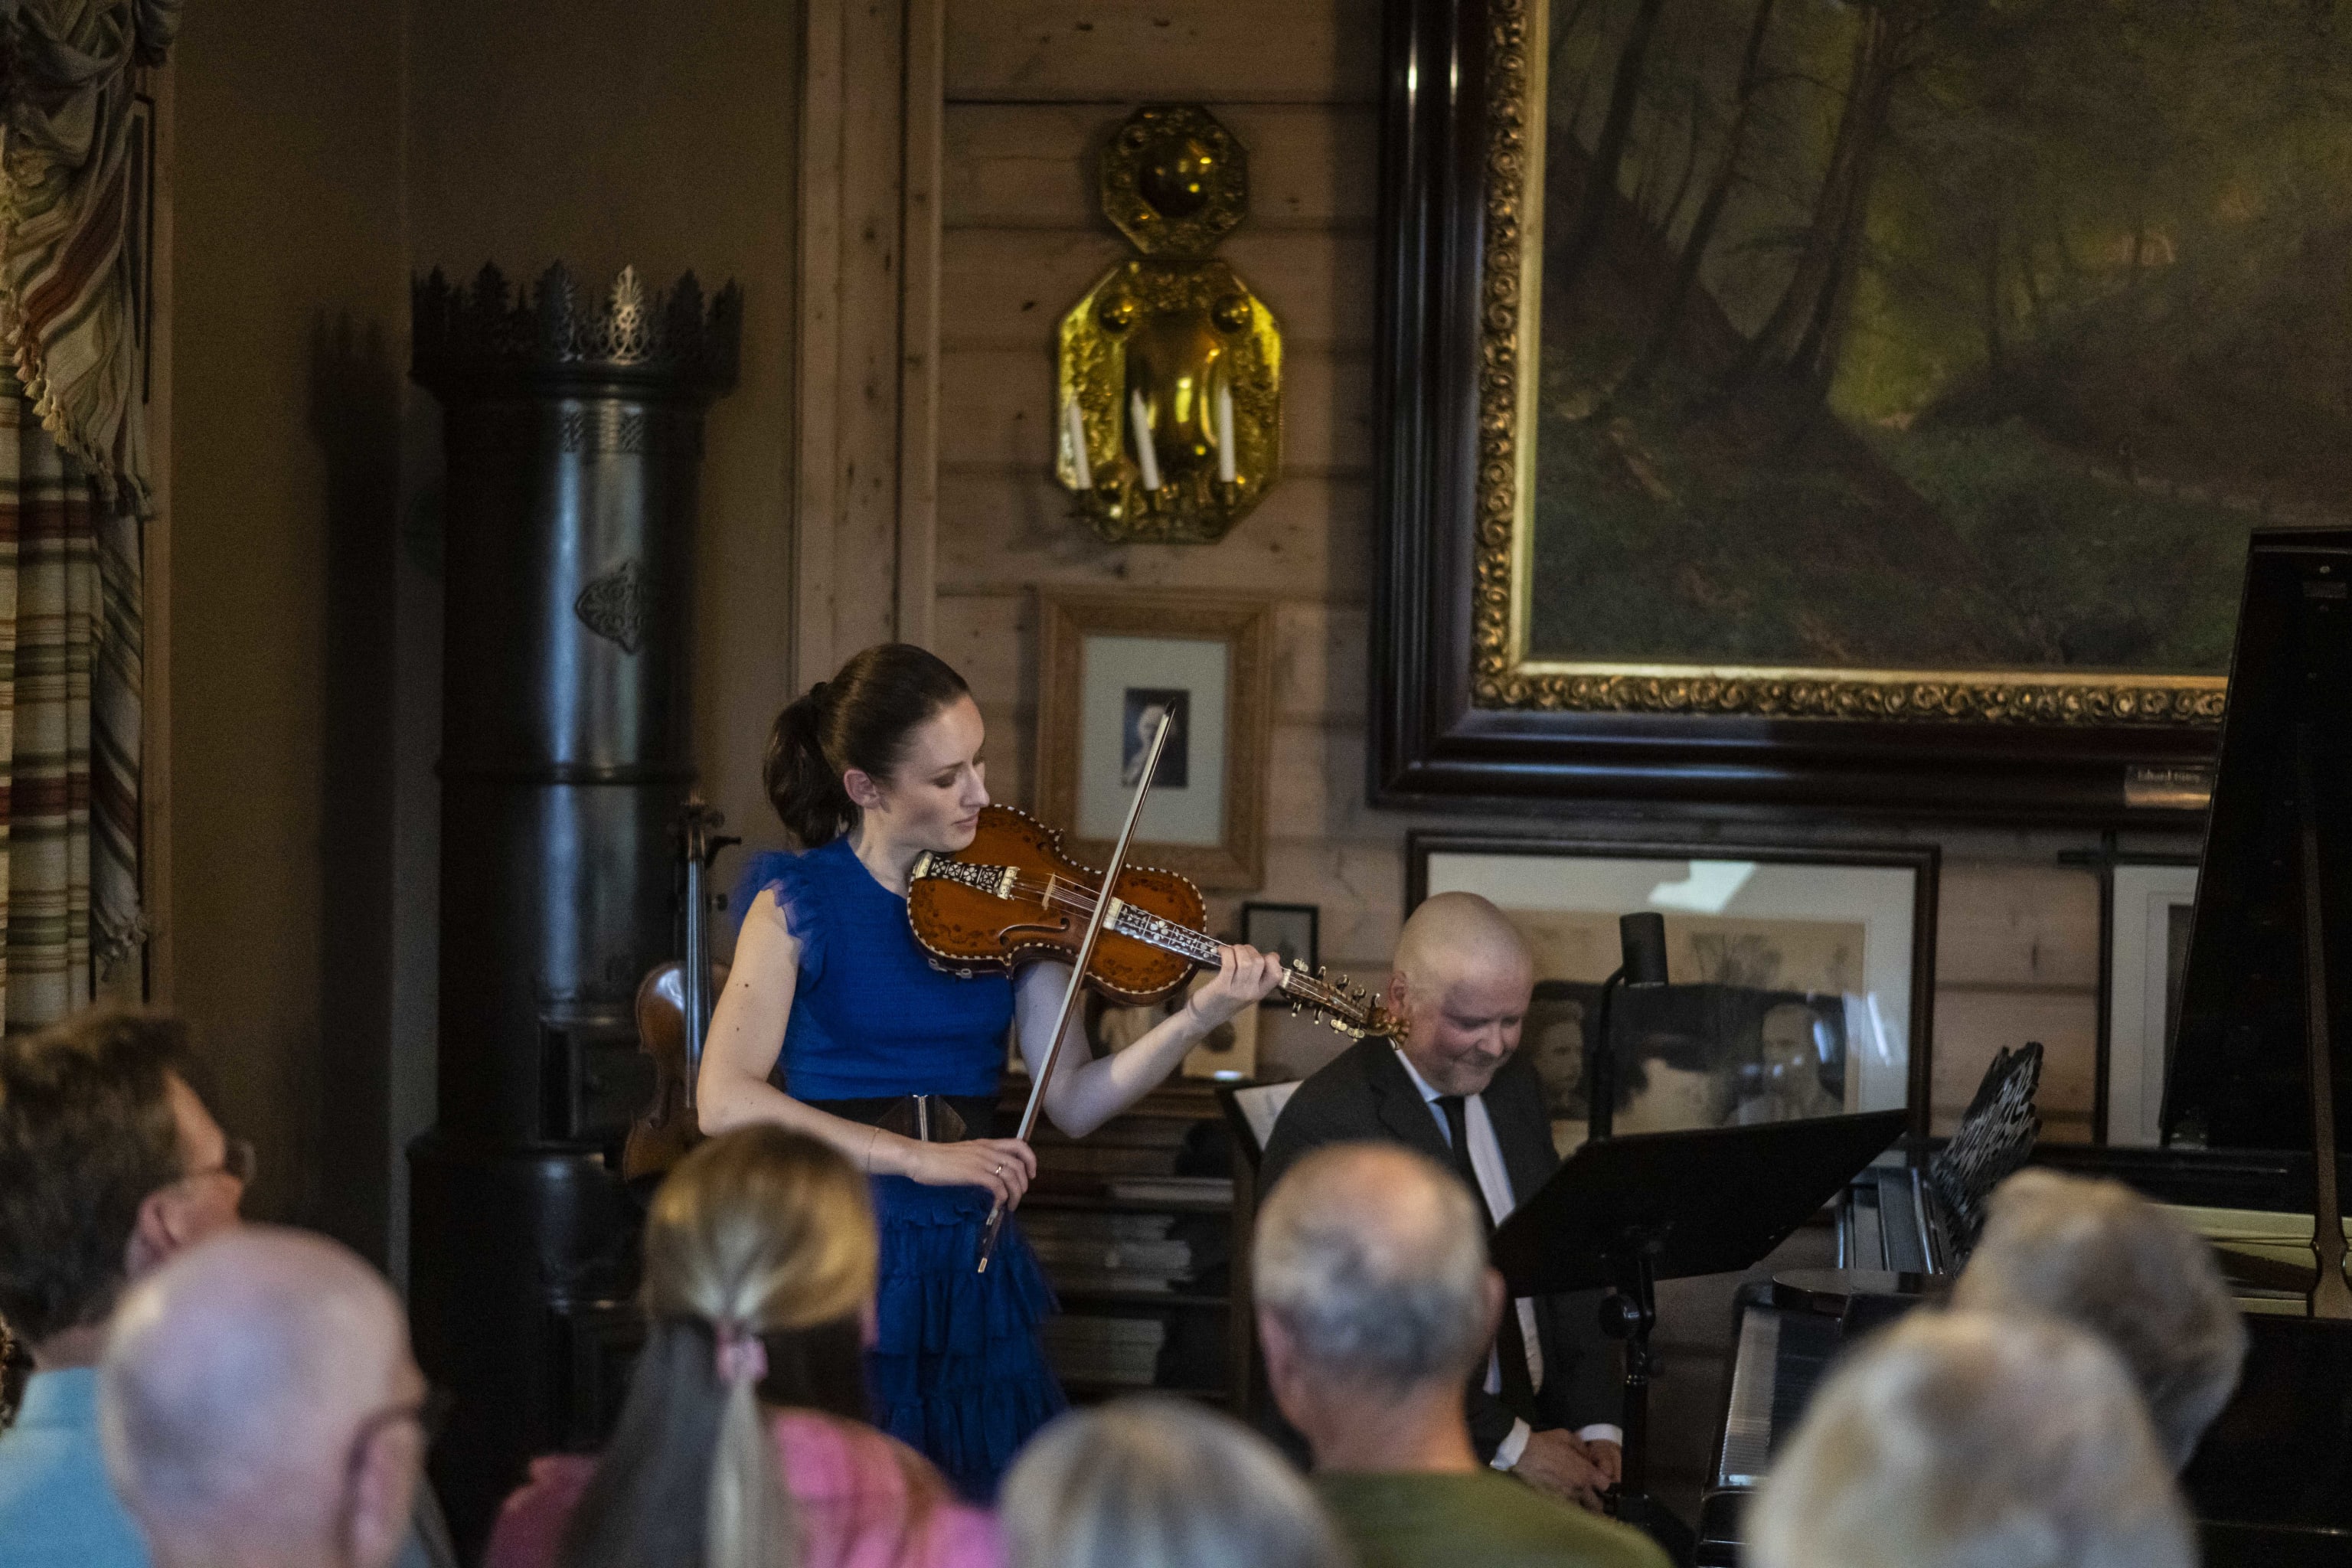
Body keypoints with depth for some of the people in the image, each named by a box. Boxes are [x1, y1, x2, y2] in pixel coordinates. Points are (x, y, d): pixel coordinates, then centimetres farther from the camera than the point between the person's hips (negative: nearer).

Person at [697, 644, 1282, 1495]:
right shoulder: (802, 903, -6)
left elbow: (1073, 1102, -2)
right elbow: (726, 1100, -17)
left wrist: (1200, 1017, -17)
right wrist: (918, 1155, -22)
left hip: (970, 1265, 4)